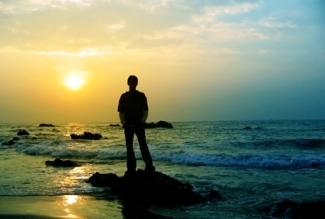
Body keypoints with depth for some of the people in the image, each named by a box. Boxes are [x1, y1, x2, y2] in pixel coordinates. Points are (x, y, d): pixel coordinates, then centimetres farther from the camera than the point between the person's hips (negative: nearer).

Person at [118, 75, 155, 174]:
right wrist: (124, 123, -6)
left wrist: (142, 121, -10)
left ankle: (149, 166, -15)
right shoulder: (124, 96, 10)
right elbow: (120, 112, 8)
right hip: (128, 125, 2)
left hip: (139, 125, -2)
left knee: (143, 145, -13)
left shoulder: (141, 96, 7)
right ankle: (131, 168, 5)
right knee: (129, 147, 2)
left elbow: (145, 111, 4)